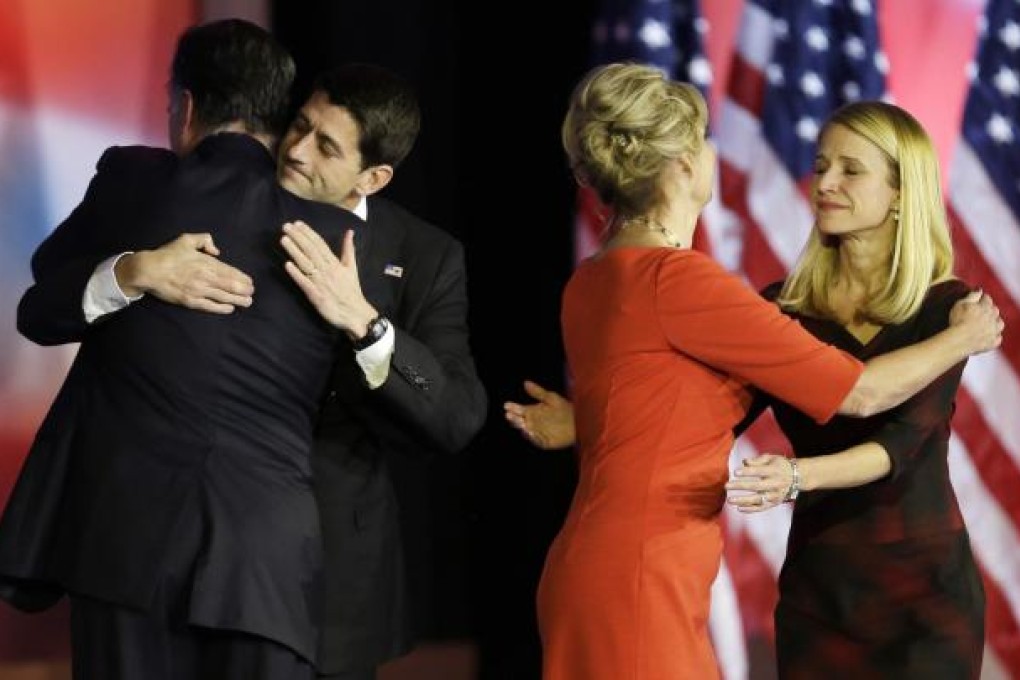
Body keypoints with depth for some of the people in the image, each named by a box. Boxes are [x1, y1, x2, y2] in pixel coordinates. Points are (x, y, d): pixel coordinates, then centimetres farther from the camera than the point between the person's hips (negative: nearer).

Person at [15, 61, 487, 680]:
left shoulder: (426, 258, -4)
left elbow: (460, 420, -16)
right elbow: (40, 316, -9)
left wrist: (362, 321, -30)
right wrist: (134, 273, -29)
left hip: (336, 568, 0)